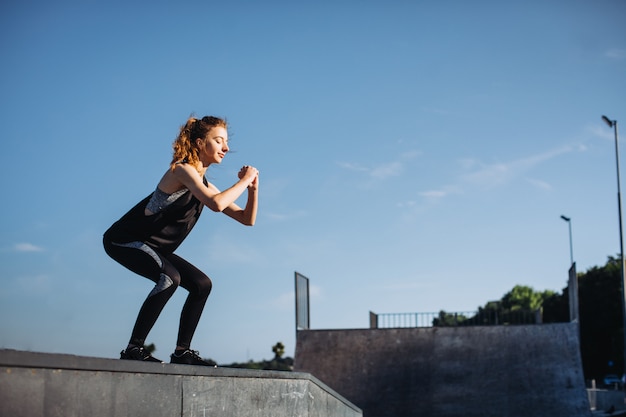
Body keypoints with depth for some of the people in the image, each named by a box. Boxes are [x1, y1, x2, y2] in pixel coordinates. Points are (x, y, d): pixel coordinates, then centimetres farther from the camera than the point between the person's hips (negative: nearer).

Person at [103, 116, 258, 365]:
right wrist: (244, 181, -22)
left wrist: (253, 187, -7)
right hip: (124, 240, -10)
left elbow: (247, 219, 8)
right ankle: (134, 348, -25)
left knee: (201, 284, 3)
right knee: (170, 277, -31)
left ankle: (182, 351, 7)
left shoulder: (203, 184, 9)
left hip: (153, 247, 10)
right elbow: (216, 204, -35)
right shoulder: (183, 170, -18)